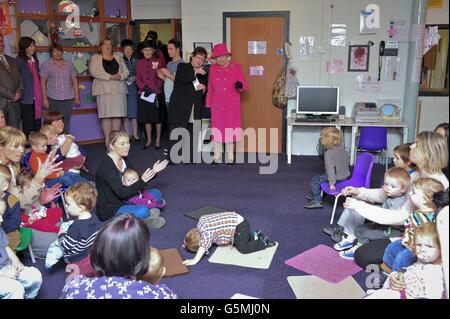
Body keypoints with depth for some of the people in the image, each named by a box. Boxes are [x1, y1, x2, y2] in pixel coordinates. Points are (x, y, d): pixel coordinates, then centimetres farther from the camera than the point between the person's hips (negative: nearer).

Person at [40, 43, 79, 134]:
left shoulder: (69, 64, 12)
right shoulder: (46, 65, 4)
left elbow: (74, 81, 13)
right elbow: (43, 82, 2)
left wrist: (77, 97, 9)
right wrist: (45, 99, -4)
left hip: (68, 98, 2)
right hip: (53, 99, -2)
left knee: (66, 123, 3)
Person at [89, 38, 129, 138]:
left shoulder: (118, 58, 21)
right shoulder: (95, 58, 9)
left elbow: (126, 71, 14)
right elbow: (94, 72, -7)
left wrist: (120, 76, -9)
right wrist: (110, 77, -15)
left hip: (119, 89, 3)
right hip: (104, 89, -3)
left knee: (118, 114, -1)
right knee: (106, 115, -7)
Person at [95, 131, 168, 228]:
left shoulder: (125, 160, 5)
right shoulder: (106, 166, -22)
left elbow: (135, 181, 11)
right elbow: (122, 193, -27)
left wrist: (153, 171, 0)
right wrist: (142, 181, -33)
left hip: (124, 201, 9)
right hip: (109, 209, -9)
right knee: (142, 211, -32)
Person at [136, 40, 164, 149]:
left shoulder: (157, 62, 2)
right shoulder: (139, 63, 10)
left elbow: (160, 78, -1)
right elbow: (138, 79, 7)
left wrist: (155, 89, -13)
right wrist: (144, 87, -11)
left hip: (156, 93, -3)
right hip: (143, 94, 3)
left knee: (157, 117, 2)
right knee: (146, 118, 7)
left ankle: (158, 140, 12)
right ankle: (149, 140, 17)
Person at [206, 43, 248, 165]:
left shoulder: (236, 67, -2)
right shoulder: (213, 68, 4)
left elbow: (244, 85, -2)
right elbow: (210, 88, 6)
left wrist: (240, 85, -25)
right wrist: (208, 104, 4)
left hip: (232, 104, -2)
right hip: (217, 105, 2)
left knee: (230, 129, 4)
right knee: (217, 129, 5)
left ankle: (230, 157, 14)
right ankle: (217, 156, 15)